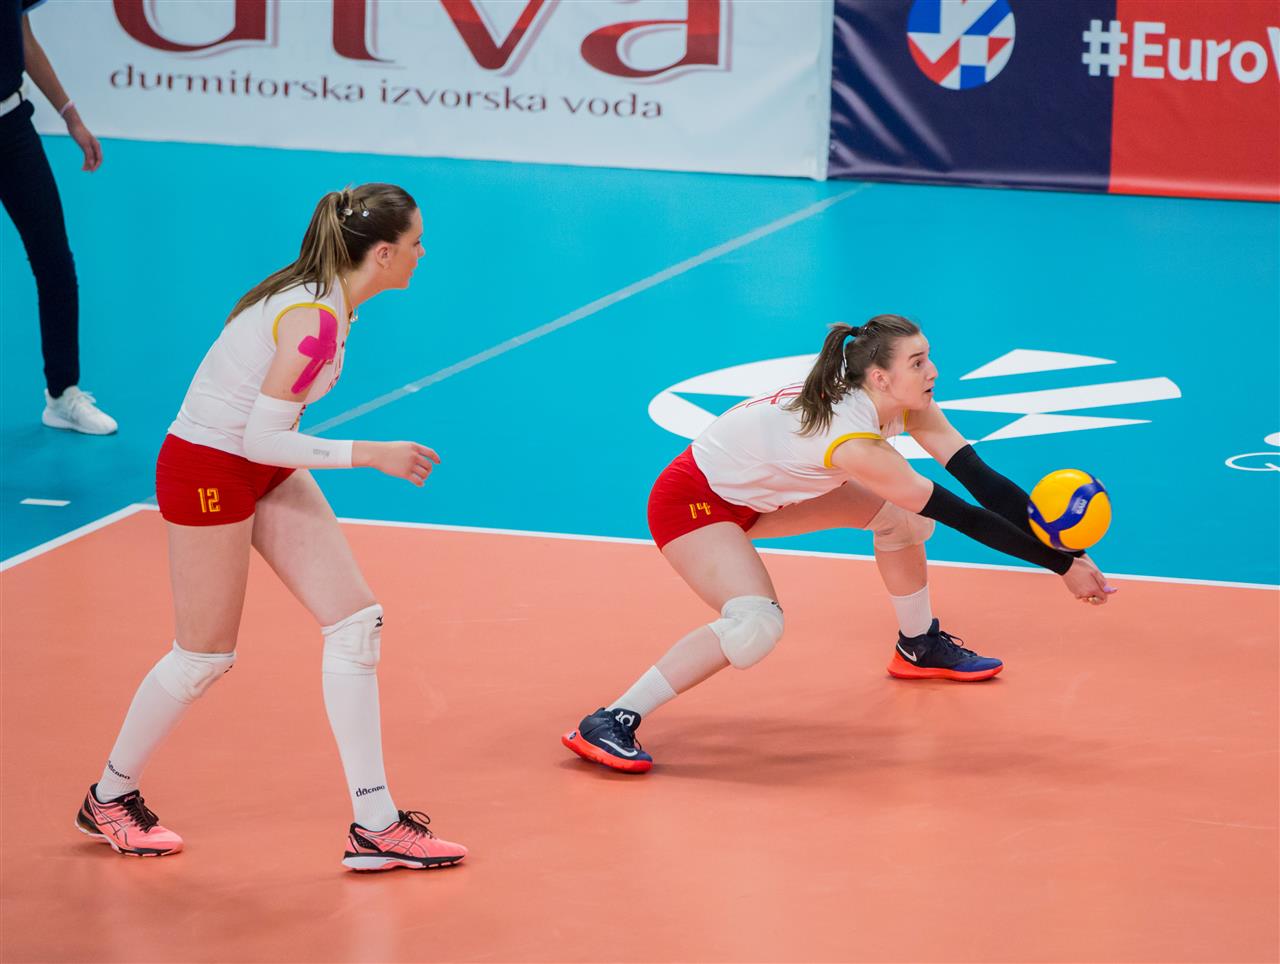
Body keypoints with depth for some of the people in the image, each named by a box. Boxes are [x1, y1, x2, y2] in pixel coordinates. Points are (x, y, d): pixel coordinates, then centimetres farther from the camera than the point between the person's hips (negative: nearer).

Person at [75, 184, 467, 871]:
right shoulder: (314, 318, -28)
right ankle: (110, 798, 28)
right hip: (205, 471, -9)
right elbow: (262, 439, -26)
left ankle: (374, 827, 3)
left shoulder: (330, 300, 1)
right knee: (205, 655, 4)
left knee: (356, 622, 1)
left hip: (265, 472, 9)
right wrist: (370, 455, -21)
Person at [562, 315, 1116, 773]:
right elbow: (960, 516, -34)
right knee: (756, 624, -31)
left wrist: (1061, 543, -22)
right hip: (693, 500, -9)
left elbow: (981, 479, -13)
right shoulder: (854, 442, -36)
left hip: (758, 490, 9)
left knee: (900, 515, 7)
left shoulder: (908, 406, -11)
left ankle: (919, 648, 31)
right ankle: (609, 724, -25)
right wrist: (1062, 567, -30)